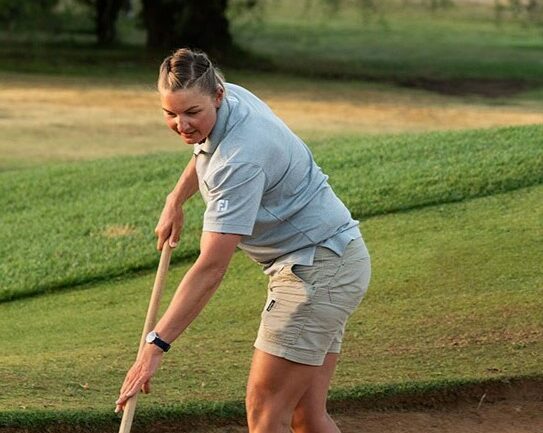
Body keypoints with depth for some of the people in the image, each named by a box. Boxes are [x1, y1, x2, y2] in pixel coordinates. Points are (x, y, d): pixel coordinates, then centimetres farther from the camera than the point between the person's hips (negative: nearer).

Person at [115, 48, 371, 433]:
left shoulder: (240, 160, -28)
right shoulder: (230, 97, -1)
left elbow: (211, 270, -30)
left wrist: (155, 346, -30)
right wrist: (176, 200, 24)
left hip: (318, 267, -10)